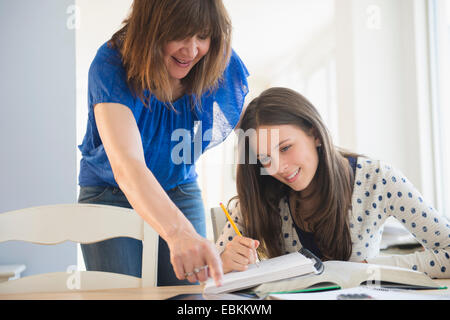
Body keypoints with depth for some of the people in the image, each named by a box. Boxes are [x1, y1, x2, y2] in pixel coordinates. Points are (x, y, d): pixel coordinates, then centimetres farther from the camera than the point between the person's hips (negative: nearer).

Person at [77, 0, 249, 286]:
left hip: (181, 194, 3)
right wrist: (178, 232, -61)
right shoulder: (111, 67, -28)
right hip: (110, 195, -2)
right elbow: (126, 164, -44)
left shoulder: (224, 66, -16)